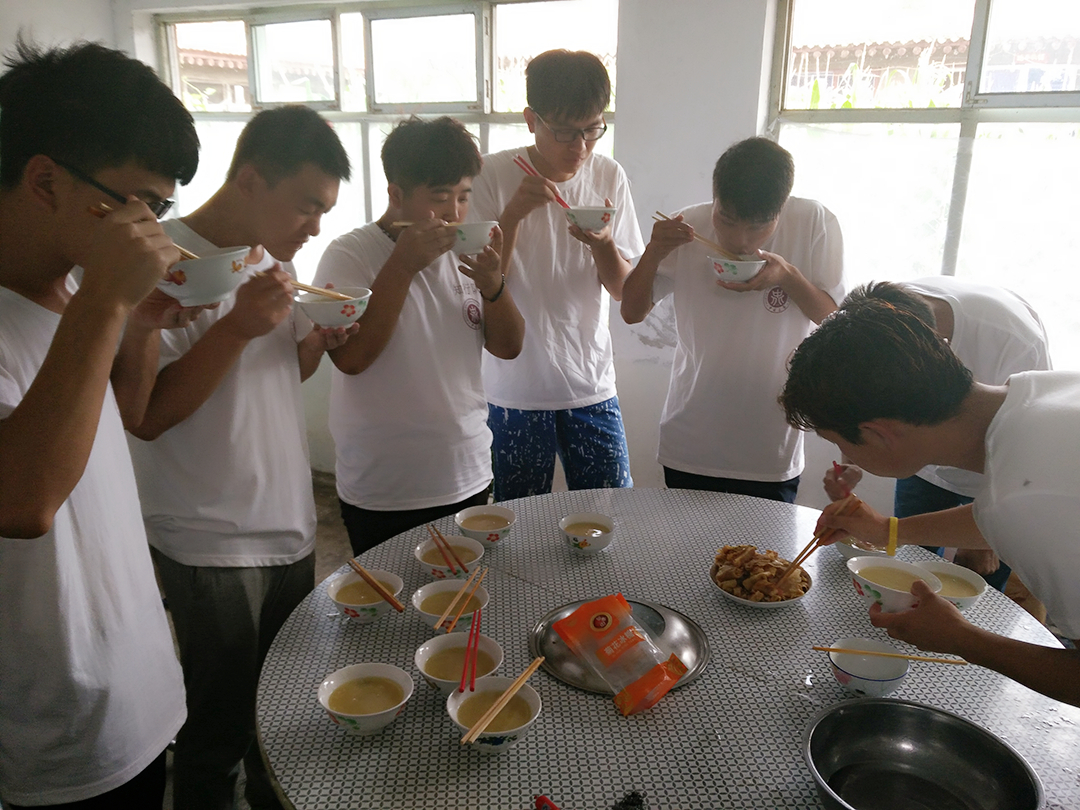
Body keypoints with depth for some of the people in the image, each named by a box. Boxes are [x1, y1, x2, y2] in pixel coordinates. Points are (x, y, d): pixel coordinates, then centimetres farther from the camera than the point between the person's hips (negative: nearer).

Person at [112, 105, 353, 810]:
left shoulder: (274, 257, 8)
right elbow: (143, 415, -18)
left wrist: (319, 338, -3)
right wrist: (239, 325, -26)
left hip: (291, 529, 7)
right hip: (212, 549, -7)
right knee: (218, 739, 10)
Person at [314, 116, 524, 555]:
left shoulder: (463, 253, 6)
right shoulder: (349, 255, -9)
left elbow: (509, 347, 5)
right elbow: (350, 356, -21)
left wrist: (492, 283, -14)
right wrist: (403, 265, -22)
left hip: (468, 480, 5)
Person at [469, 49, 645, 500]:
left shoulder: (609, 177, 1)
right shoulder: (493, 176, -8)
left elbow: (622, 289, 3)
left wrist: (602, 243, -18)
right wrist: (512, 214, -21)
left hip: (592, 384, 3)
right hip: (516, 389, -2)